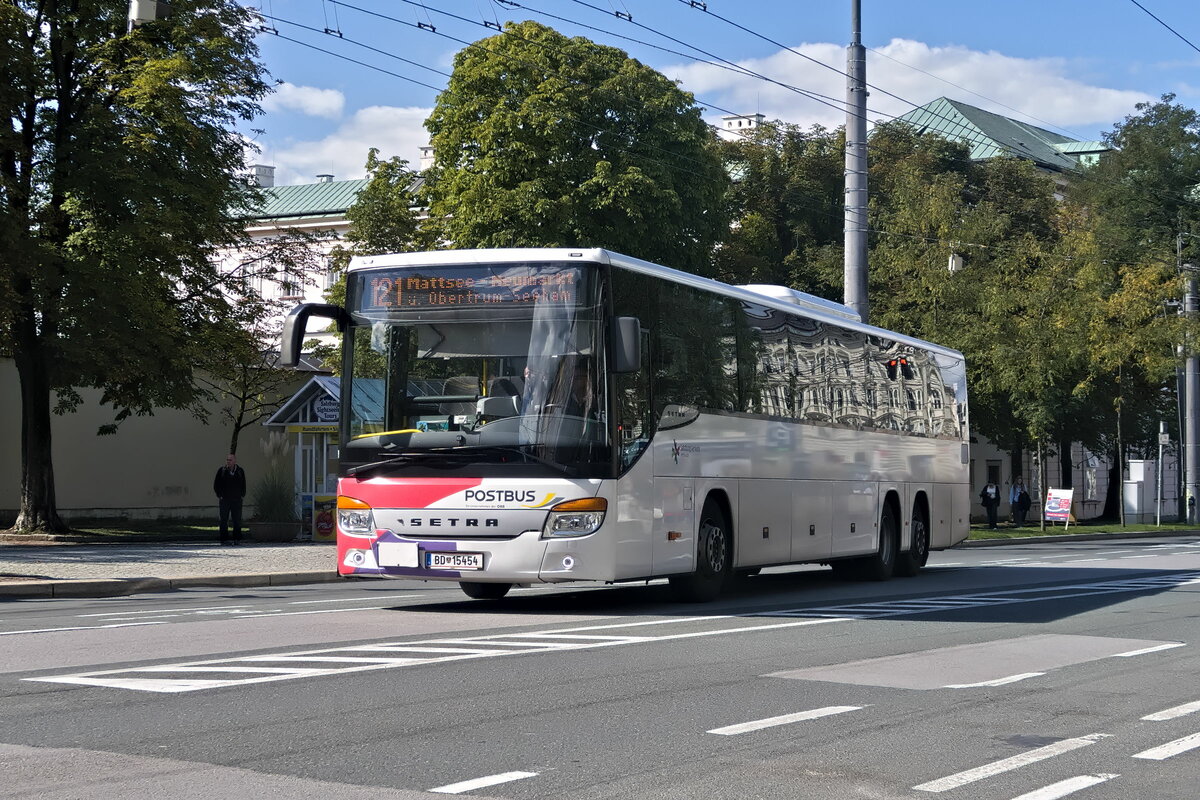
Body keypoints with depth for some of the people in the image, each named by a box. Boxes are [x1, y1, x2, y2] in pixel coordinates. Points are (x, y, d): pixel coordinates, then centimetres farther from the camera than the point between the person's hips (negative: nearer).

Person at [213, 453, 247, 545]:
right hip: (224, 500, -1)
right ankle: (224, 539, 2)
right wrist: (219, 495, -2)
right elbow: (216, 485, 6)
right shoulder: (221, 471, 1)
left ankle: (237, 539, 8)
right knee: (224, 520, -1)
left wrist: (242, 495, 5)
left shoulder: (240, 471, 7)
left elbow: (243, 485, 16)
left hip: (237, 500, 1)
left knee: (237, 521, 2)